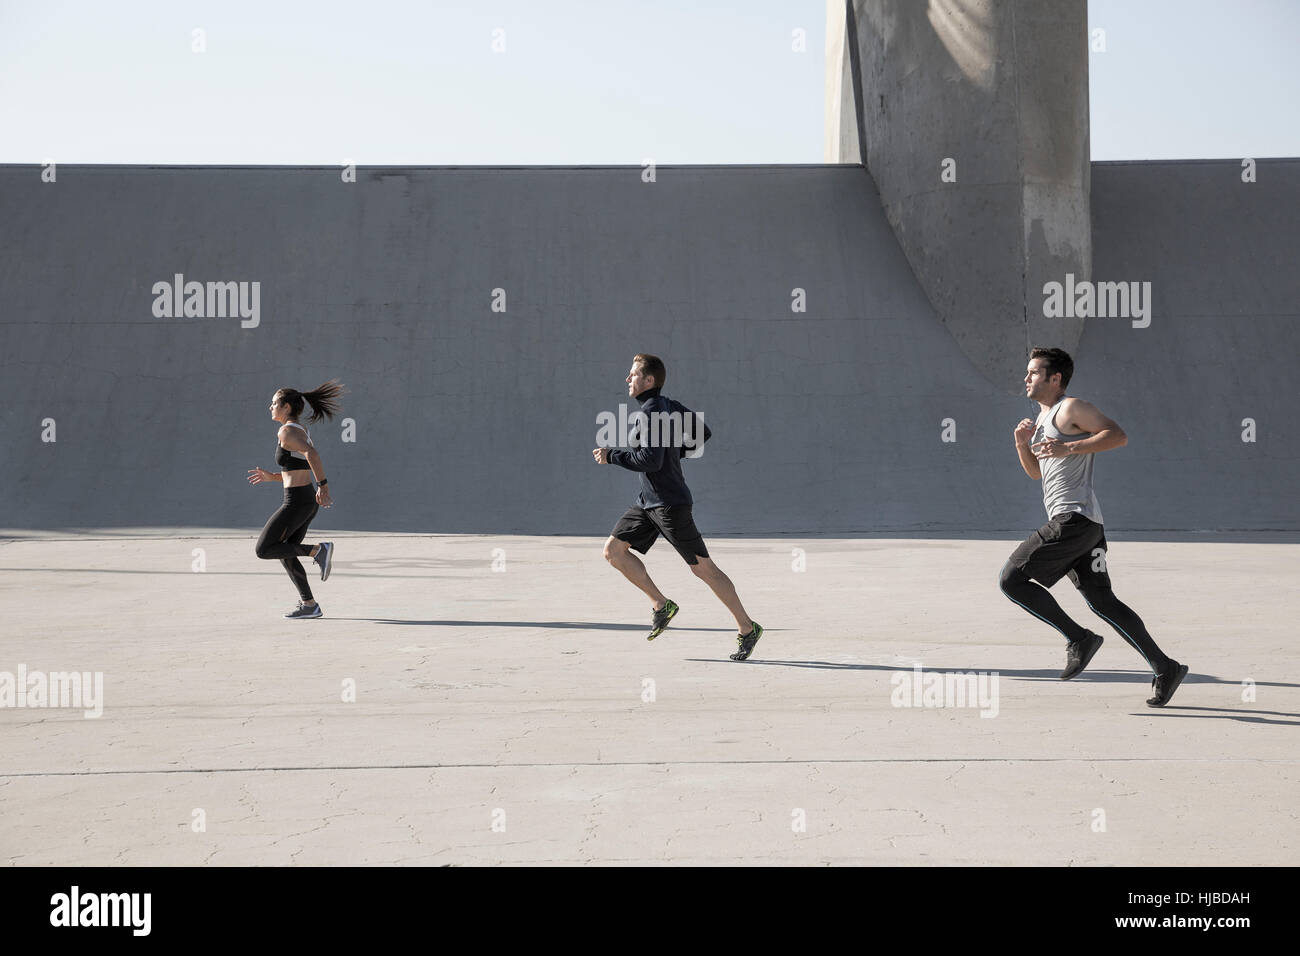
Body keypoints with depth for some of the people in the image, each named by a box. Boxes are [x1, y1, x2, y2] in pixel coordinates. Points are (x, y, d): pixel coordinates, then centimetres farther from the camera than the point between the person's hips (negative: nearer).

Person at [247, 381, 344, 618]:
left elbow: (312, 455, -28)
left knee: (263, 550, -2)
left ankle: (318, 550, -11)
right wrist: (271, 477, 17)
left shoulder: (286, 432, -13)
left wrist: (323, 487, -30)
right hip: (308, 499, 9)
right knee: (285, 553, 18)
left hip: (296, 501, -9)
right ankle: (309, 604, 18)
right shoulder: (301, 430, 16)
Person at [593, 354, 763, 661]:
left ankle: (747, 629, 3)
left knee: (702, 567, -5)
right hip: (648, 502, 10)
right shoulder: (670, 406, 11)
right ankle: (661, 605, 9)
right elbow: (703, 433, 22)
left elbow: (651, 461, -25)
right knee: (613, 549, 5)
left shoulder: (650, 412, -17)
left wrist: (611, 456, -16)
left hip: (670, 504, -10)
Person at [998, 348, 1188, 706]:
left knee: (1011, 579, -10)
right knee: (1102, 601, 9)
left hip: (1074, 519, -10)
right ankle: (1165, 669, 7)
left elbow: (1118, 435, -15)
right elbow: (1036, 472, 30)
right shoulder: (1043, 417, 24)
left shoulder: (1070, 409, -5)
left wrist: (1069, 448, -21)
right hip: (1086, 526, 10)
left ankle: (1078, 638, -7)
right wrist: (1023, 444, 12)